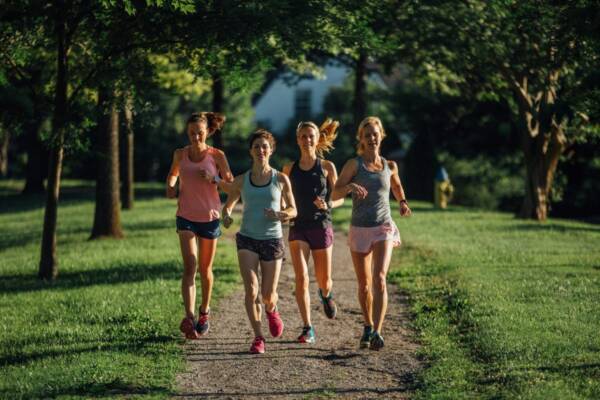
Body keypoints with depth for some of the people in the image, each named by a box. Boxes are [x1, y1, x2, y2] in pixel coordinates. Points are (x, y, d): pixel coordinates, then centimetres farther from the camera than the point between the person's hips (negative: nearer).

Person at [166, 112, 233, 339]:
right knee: (190, 267, -16)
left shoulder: (217, 156, -4)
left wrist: (214, 180, -19)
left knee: (205, 269, 12)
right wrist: (171, 189, 3)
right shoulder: (180, 155, 2)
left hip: (209, 218, 0)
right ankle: (189, 317, -26)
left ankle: (204, 312, 34)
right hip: (186, 218, 0)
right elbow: (173, 174, 23)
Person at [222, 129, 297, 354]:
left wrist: (280, 214, -15)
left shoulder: (281, 179, 0)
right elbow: (228, 205, 16)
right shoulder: (241, 181, 3)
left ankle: (271, 310, 39)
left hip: (273, 240, 0)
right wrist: (226, 216, -7)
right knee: (251, 289, -16)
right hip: (247, 239, 0)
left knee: (268, 295, 2)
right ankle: (258, 337, -4)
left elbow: (293, 210, 7)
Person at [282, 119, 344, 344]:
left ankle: (326, 295, 46)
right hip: (298, 227, 0)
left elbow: (339, 199, 5)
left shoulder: (327, 167, 2)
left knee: (324, 281, 7)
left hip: (321, 226, 0)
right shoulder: (289, 169, 6)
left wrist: (327, 204, -15)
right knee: (302, 277, -14)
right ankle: (307, 329, -10)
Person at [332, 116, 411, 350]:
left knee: (379, 279, -19)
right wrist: (350, 186, -28)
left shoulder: (390, 166, 7)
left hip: (384, 229, 0)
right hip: (359, 229, 0)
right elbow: (335, 194, -8)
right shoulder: (354, 164, -1)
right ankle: (368, 327, 31)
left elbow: (397, 185, 29)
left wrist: (402, 203, 9)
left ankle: (377, 332, -26)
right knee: (364, 285, 9)